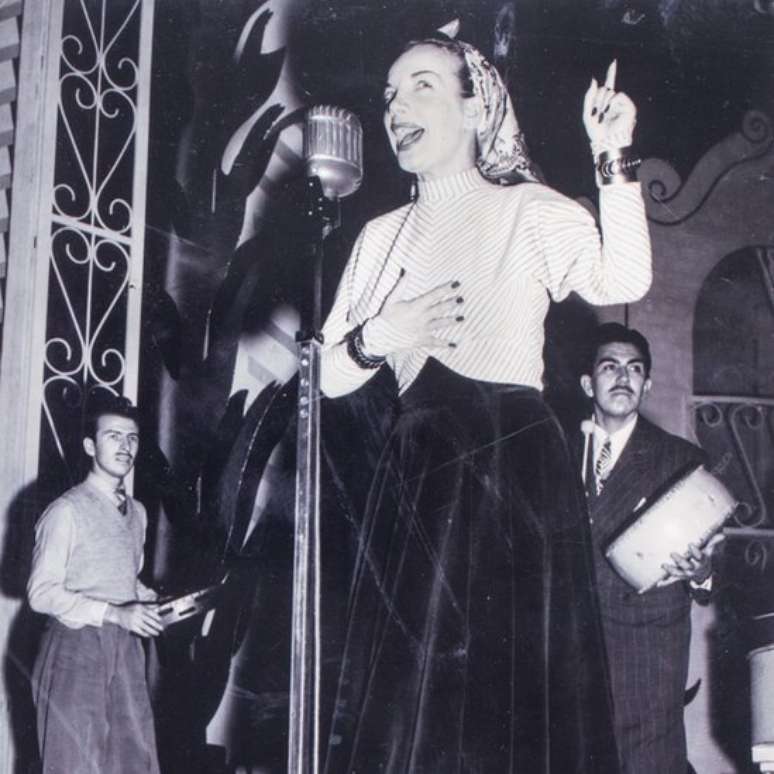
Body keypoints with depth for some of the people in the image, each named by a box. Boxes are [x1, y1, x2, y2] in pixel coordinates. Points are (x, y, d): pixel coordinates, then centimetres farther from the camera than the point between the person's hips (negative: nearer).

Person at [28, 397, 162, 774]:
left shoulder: (136, 512, 13)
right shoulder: (67, 510, -10)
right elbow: (41, 592, -14)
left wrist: (154, 602, 2)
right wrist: (113, 613, -22)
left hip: (125, 648, 7)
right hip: (76, 648, -6)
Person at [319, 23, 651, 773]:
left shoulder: (528, 211, 3)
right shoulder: (382, 236, 16)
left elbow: (622, 281, -14)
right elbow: (328, 376, 15)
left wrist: (612, 157, -21)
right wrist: (379, 337, -5)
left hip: (515, 466, -4)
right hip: (413, 480, 5)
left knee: (518, 691, -4)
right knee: (403, 700, 4)